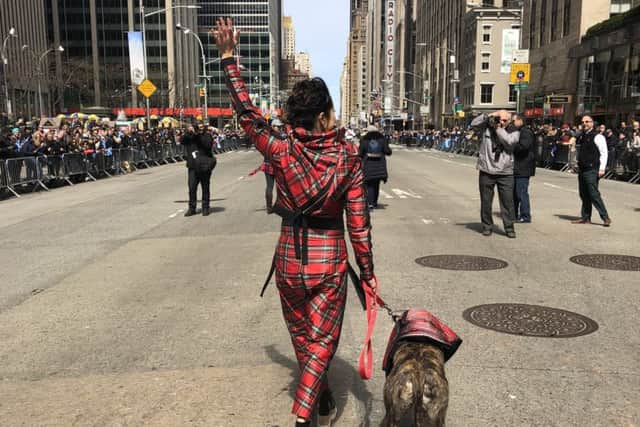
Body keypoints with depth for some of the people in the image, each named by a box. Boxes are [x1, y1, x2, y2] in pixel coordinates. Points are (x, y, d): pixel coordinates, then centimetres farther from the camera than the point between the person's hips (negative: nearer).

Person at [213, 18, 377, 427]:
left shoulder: (280, 150, -11)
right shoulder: (348, 155, -11)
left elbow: (247, 112, 0)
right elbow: (358, 220, -10)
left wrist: (229, 59, 5)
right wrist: (368, 271, 0)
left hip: (290, 258, 2)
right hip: (330, 261, -2)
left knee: (302, 336, 21)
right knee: (322, 339, 10)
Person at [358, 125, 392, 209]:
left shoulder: (364, 140, -4)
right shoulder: (381, 140, 1)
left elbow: (360, 154, -6)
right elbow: (388, 151, -1)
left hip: (368, 166, -2)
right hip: (379, 166, 2)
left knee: (369, 185, 0)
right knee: (376, 185, 15)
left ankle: (370, 203, -15)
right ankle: (374, 203, 22)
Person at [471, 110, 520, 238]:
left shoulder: (513, 131, 3)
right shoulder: (487, 127, 5)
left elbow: (509, 141, -15)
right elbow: (474, 123, -6)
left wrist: (498, 129, -9)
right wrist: (488, 116, -10)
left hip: (505, 173, 0)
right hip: (486, 171, 1)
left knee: (507, 201, 1)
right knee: (486, 201, 8)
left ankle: (509, 227, 11)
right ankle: (487, 226, 21)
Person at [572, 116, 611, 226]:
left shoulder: (597, 136, -8)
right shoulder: (581, 136, 15)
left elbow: (604, 153, -11)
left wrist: (602, 169, -16)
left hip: (592, 170, -8)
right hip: (582, 170, 8)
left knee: (594, 194, -10)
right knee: (584, 195, 10)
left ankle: (605, 217, -2)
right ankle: (585, 218, 17)